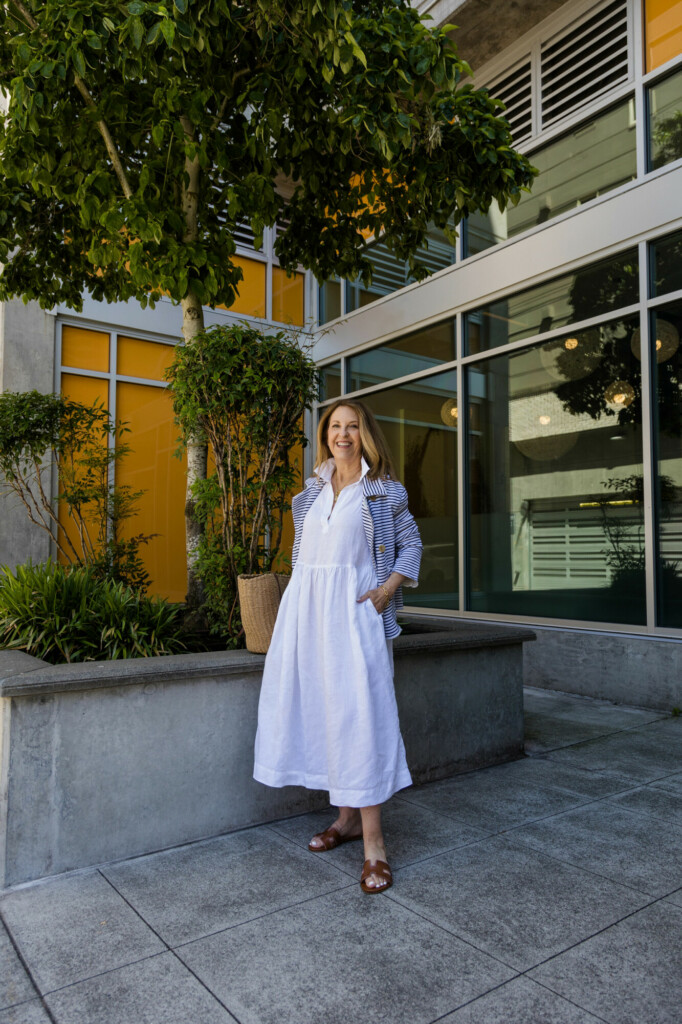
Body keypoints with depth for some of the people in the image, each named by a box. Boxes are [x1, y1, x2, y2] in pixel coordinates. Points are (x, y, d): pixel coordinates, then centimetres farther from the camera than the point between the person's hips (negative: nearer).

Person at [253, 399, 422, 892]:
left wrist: (387, 589, -9)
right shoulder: (312, 490, 15)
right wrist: (301, 601, 12)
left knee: (360, 711, -8)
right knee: (319, 708, 9)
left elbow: (411, 544, 5)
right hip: (306, 607, 5)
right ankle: (347, 817, 24)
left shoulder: (384, 492, 3)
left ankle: (373, 842, -2)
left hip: (353, 609, -5)